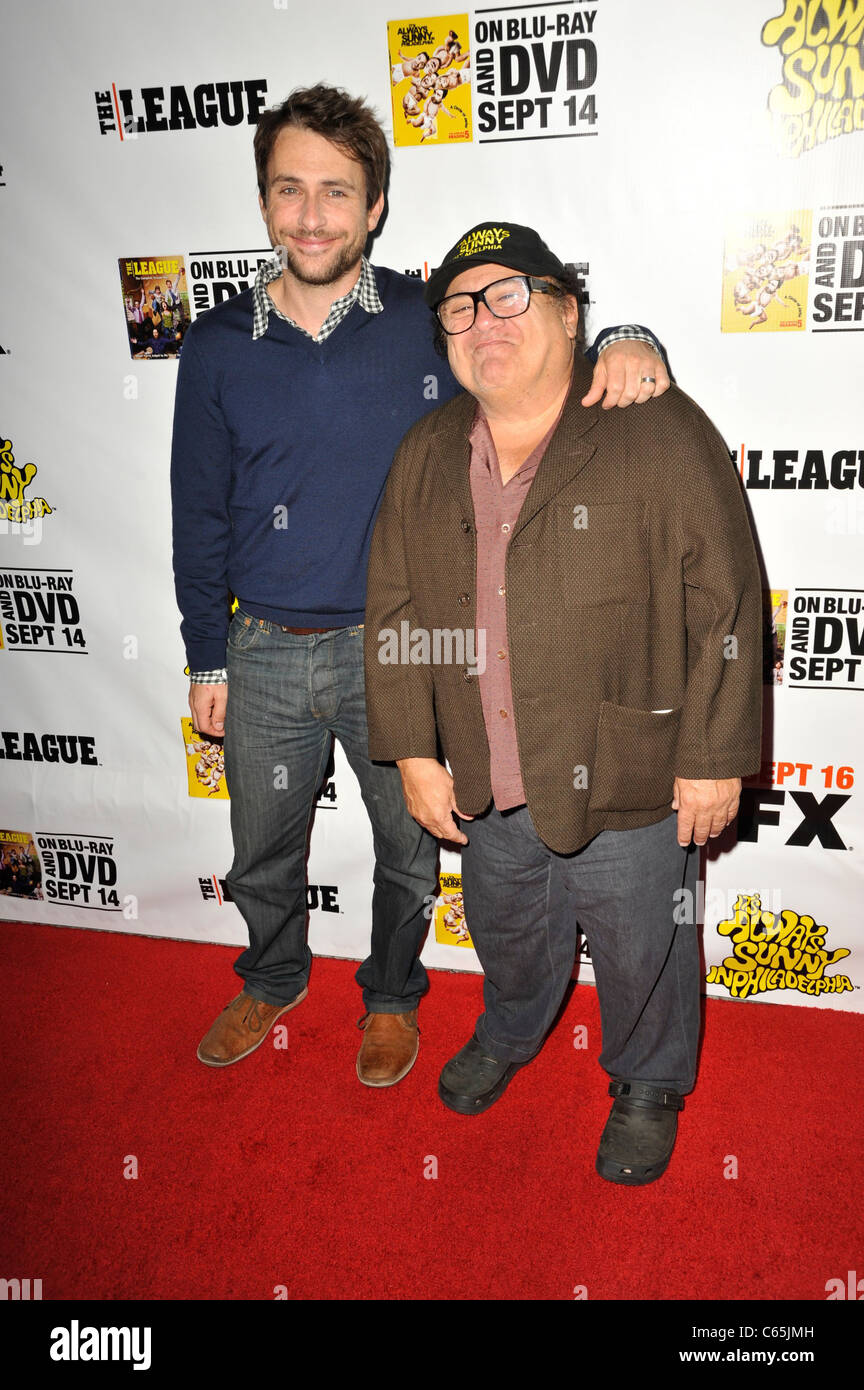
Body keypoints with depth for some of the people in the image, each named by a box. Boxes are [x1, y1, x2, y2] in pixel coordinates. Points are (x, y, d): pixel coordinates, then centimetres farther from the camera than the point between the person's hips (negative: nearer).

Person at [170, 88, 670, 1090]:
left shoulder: (429, 322, -5)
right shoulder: (218, 346, 0)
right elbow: (199, 513, 5)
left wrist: (623, 349, -21)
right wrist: (207, 659, 6)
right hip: (265, 655, 2)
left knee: (407, 847, 16)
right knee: (262, 856, 19)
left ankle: (391, 995, 45)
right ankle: (274, 979, 51)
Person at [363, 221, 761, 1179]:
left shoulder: (660, 435, -14)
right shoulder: (425, 456, 1)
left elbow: (727, 609, -12)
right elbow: (394, 611, 5)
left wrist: (713, 758, -12)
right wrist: (414, 751, 2)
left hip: (629, 786, -4)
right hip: (485, 786, 5)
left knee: (639, 953, 17)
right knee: (506, 931, 27)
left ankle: (648, 1083, 48)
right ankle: (509, 1032, 59)